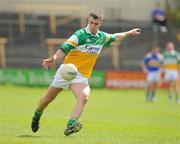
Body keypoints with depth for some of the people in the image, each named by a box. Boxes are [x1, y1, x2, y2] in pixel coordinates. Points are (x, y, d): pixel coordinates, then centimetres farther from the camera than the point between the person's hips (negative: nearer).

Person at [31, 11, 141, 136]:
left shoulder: (102, 37, 7)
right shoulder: (80, 34, -12)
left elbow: (116, 37, 29)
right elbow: (64, 48, -24)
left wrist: (130, 32, 38)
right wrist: (54, 58, -40)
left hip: (81, 75, 3)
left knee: (84, 97, -28)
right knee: (48, 99, 9)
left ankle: (71, 125, -40)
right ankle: (36, 116, 38)